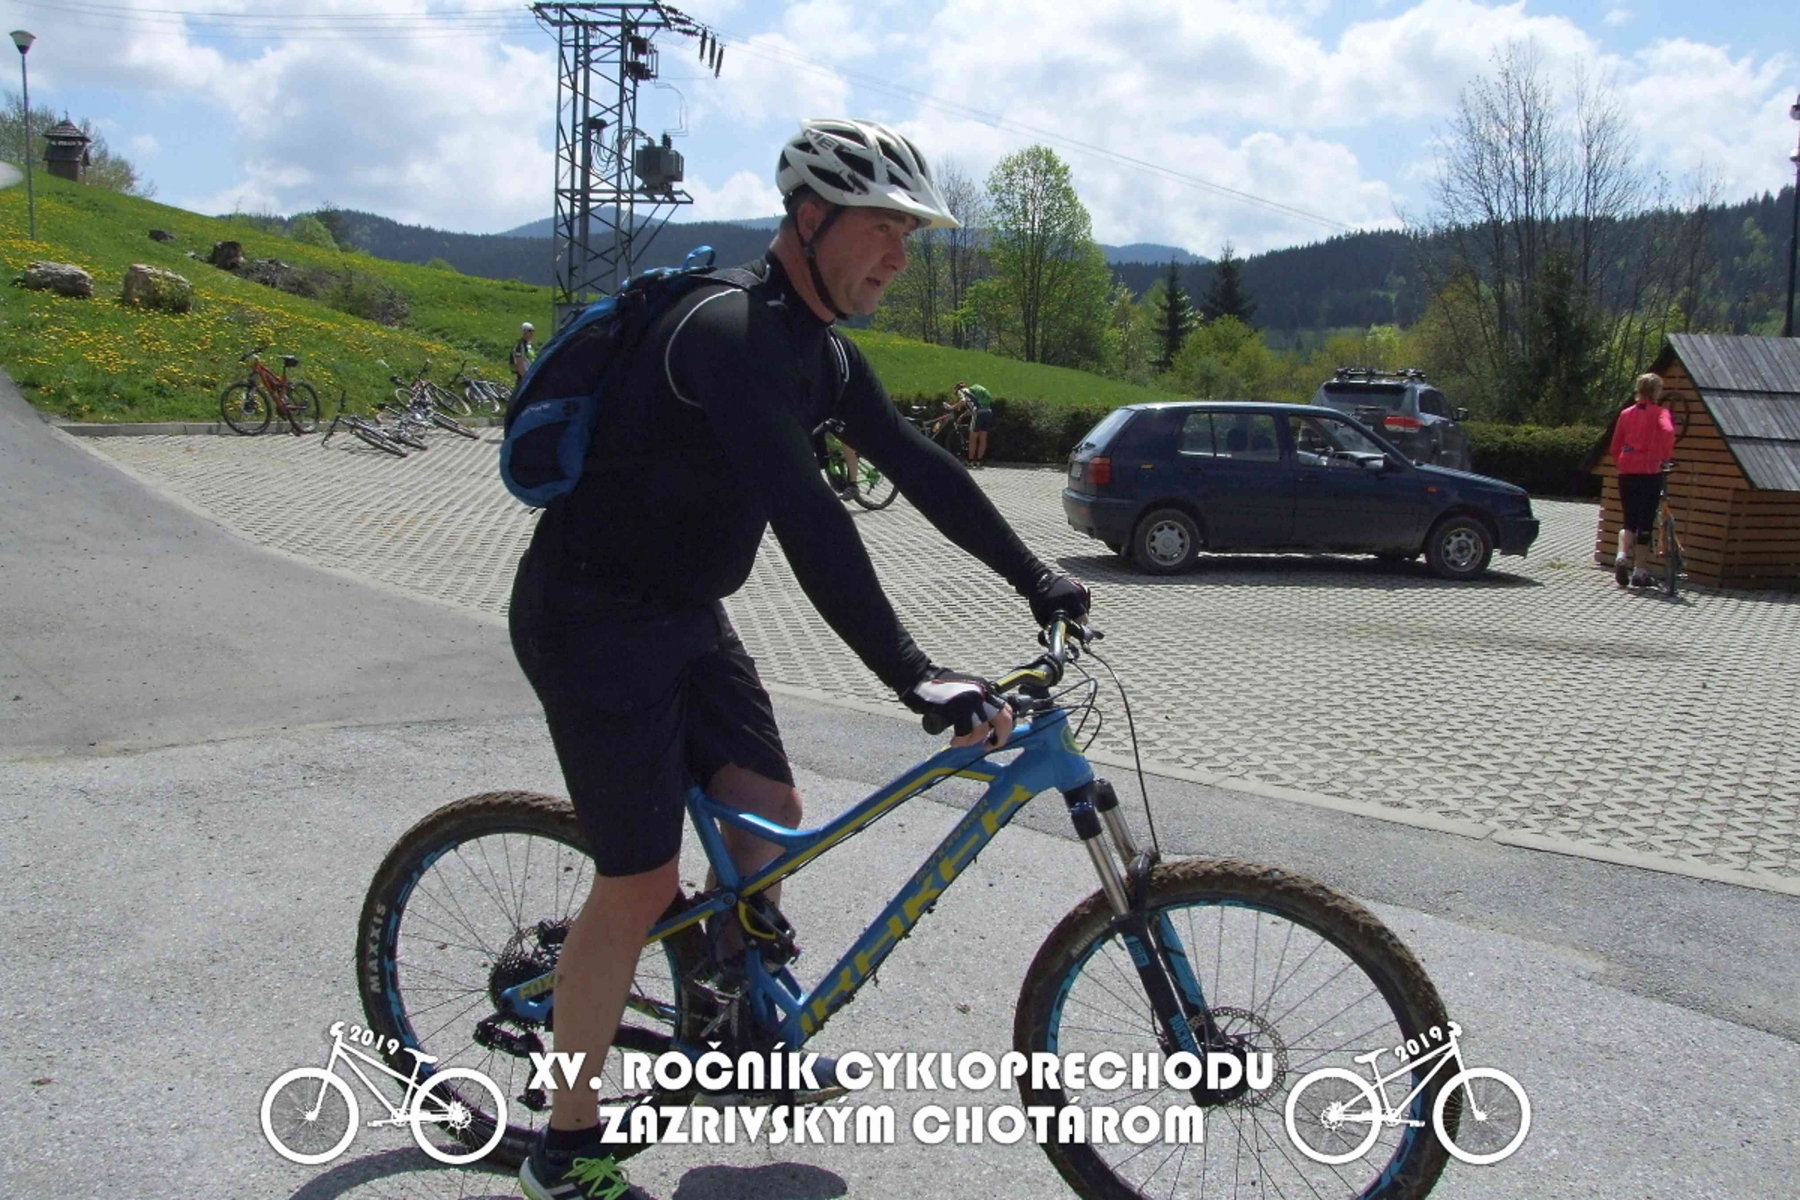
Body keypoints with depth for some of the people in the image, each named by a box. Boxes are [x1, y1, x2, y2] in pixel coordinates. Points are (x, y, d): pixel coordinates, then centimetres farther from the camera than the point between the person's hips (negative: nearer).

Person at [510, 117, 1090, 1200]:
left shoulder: (821, 349, 6)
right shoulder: (731, 333, -26)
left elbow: (917, 465, 11)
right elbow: (808, 518, -36)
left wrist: (1036, 578, 10)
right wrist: (915, 678, -41)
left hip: (684, 611, 9)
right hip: (592, 617, -9)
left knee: (768, 816, 9)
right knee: (642, 883, -5)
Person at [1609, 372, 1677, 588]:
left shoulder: (1626, 413, 10)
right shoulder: (1660, 413, -2)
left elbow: (1615, 446, 11)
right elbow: (1667, 432, -22)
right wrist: (1665, 459, -11)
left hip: (1627, 473, 4)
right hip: (1649, 473, -3)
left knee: (1629, 520, 13)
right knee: (1645, 522, 5)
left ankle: (1622, 556, -12)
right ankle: (1640, 572, 7)